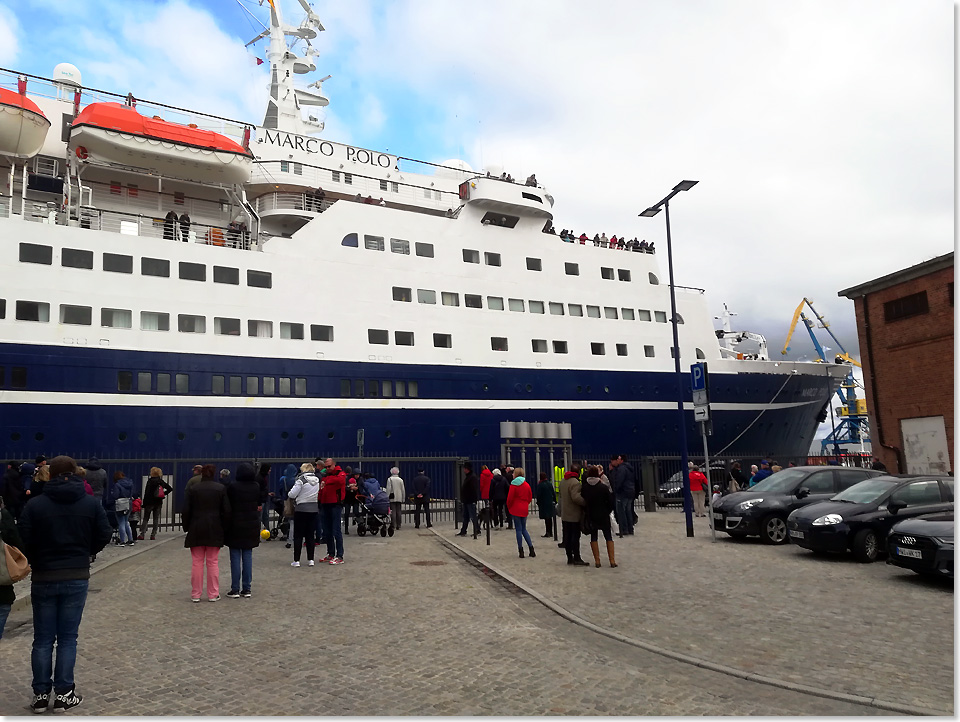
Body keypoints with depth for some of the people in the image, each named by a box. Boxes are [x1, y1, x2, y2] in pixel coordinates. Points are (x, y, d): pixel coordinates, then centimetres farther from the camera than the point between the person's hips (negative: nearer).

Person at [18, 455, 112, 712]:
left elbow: (24, 540, -8)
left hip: (43, 578, 0)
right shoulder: (91, 503, -3)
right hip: (77, 577, 0)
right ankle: (64, 694, 10)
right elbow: (104, 535, -2)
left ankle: (41, 694, 15)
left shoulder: (34, 504, -7)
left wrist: (37, 561, 11)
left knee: (43, 639, 11)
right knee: (67, 637, 8)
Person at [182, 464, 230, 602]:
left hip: (196, 530, 0)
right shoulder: (221, 488, -1)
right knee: (213, 562, 7)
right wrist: (224, 527, 8)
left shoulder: (192, 489, -2)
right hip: (214, 530, 0)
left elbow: (186, 511, -3)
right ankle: (213, 594, 10)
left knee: (197, 563, 7)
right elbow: (226, 511, -3)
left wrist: (186, 527, 9)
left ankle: (195, 594, 12)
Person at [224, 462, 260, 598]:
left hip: (235, 525, -4)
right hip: (252, 525, 4)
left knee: (235, 557, 2)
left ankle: (235, 590, 5)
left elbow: (227, 507, -7)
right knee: (248, 556, 9)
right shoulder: (256, 486, 1)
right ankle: (247, 589, 11)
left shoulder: (233, 487, -12)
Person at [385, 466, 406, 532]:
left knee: (393, 511, -3)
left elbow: (388, 489, -9)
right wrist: (403, 498, 17)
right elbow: (403, 490, 10)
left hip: (392, 498, -3)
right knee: (399, 512, 6)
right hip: (399, 498, 3)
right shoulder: (400, 480, 7)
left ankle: (393, 525, -9)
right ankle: (398, 526, 7)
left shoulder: (389, 479, -4)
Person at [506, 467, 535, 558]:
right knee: (524, 529, 14)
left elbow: (510, 498, -11)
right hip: (524, 510, 5)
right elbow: (530, 498, 10)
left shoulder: (513, 485, -11)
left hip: (516, 510, -5)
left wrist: (509, 507, 5)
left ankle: (521, 552, 4)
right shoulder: (527, 485, 5)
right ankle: (531, 550, 5)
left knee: (519, 530, 1)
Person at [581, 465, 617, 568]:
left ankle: (597, 560, 8)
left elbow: (582, 502, -1)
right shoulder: (604, 487, -13)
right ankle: (612, 560, 5)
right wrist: (608, 511, 9)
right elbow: (611, 502, -8)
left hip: (590, 516, 2)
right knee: (608, 536, 9)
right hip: (603, 516, -1)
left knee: (593, 537, 10)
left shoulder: (584, 488, -8)